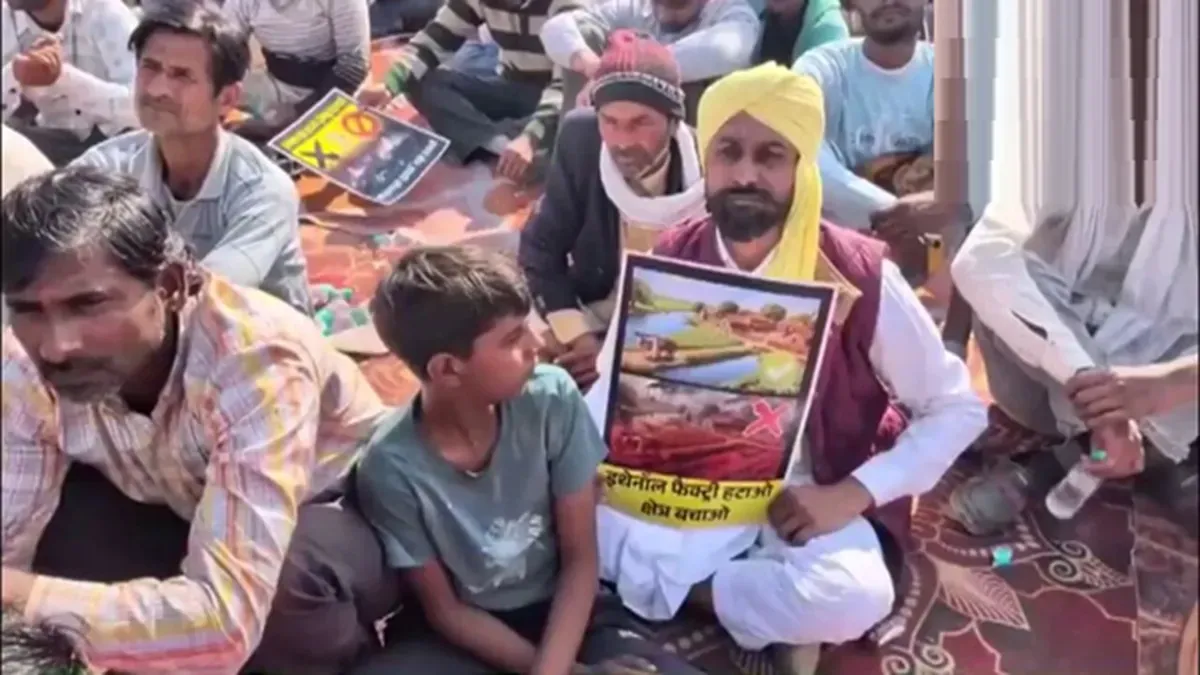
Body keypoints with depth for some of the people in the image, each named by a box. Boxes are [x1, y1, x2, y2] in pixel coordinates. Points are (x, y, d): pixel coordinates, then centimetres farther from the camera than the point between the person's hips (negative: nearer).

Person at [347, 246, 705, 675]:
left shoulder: (552, 399, -16)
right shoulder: (392, 466, -20)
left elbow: (580, 560, -8)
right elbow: (444, 609, -8)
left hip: (558, 611, 1)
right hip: (463, 635, -1)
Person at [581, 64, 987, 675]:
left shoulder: (860, 275, -16)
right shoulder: (667, 264, -7)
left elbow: (957, 408, -7)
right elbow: (612, 390, 2)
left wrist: (853, 494, -19)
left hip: (812, 501, -1)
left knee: (853, 597, -34)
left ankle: (690, 588, -7)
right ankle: (774, 610, -7)